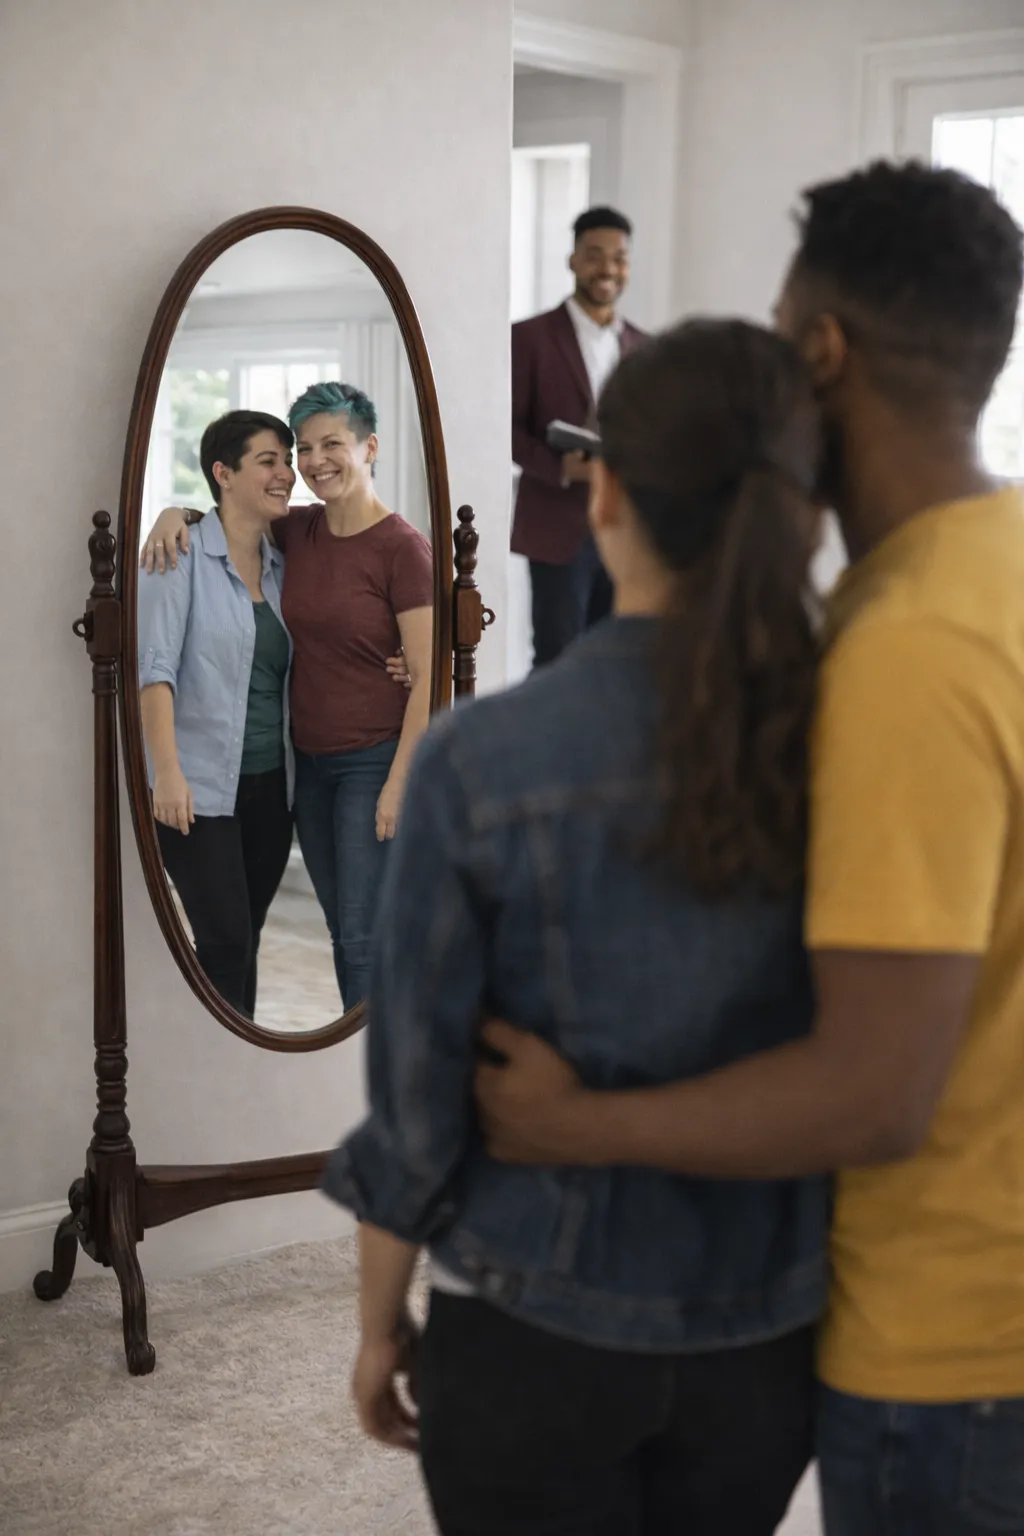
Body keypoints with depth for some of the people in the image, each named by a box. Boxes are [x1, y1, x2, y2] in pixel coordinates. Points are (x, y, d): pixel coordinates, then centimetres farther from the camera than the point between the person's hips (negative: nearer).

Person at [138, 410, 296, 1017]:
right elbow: (155, 665, -14)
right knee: (226, 942, -9)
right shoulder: (183, 554, -8)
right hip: (202, 788, -6)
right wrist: (168, 770, -23)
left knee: (244, 940, 10)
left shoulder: (281, 564, 10)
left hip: (271, 785, 6)